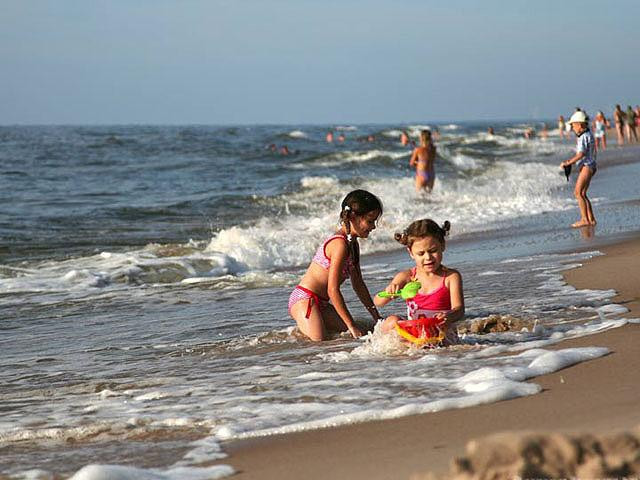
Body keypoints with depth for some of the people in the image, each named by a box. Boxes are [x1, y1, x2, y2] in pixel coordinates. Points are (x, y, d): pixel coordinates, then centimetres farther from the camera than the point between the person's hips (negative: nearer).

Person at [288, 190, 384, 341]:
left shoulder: (353, 243, 12)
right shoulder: (340, 244, -19)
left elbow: (358, 284, 20)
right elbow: (333, 290, -21)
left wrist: (377, 318, 18)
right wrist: (352, 326, -20)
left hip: (321, 303, 10)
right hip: (304, 299, -10)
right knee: (319, 340, -26)